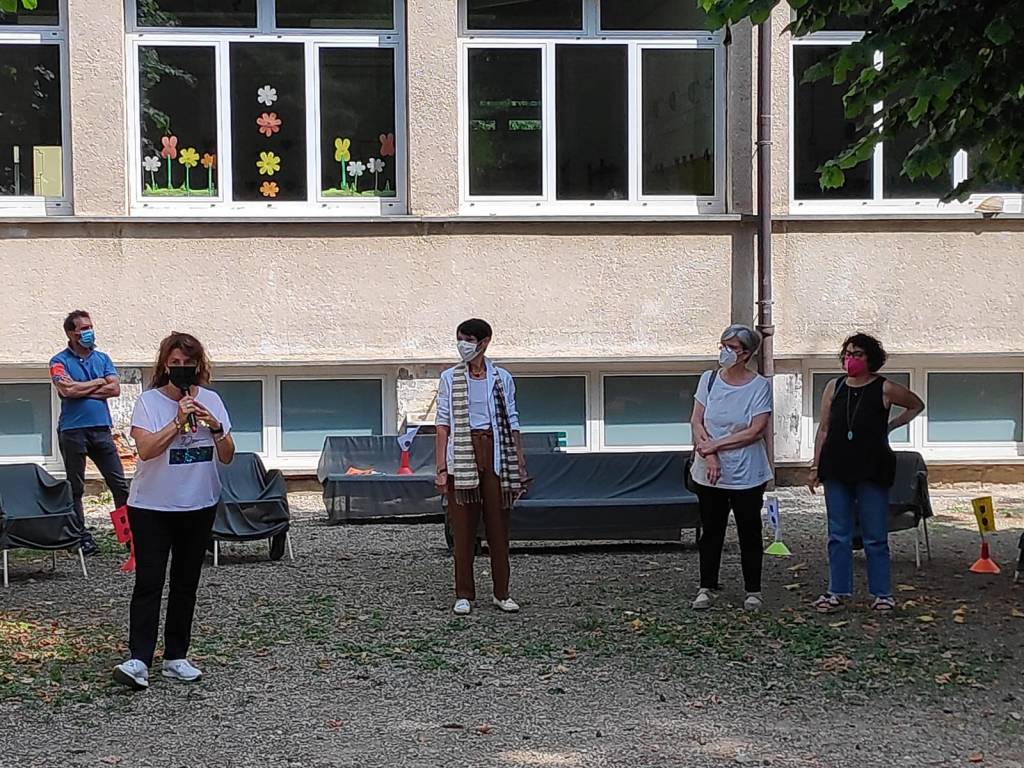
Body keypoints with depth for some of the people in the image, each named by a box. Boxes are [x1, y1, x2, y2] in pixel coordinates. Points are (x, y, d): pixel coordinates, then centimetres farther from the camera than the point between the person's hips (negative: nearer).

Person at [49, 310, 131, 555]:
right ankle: (81, 535, 13)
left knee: (119, 483, 0)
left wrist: (81, 390, -8)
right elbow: (67, 389, -17)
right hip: (73, 431, -3)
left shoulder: (102, 358, 12)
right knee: (75, 487, 6)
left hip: (101, 428, 3)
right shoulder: (60, 361, 0)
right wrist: (99, 383, -5)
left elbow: (115, 389, -1)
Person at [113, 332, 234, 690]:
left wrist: (215, 426, -16)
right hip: (152, 506, -4)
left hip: (199, 506, 4)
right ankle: (139, 660, -10)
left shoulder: (211, 400, 3)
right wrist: (179, 421, -25)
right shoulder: (149, 401, -8)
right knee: (148, 583, -8)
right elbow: (146, 449, -21)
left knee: (186, 584, 9)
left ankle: (176, 657, 17)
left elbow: (227, 457, 1)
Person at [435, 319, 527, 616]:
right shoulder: (450, 378, 6)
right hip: (462, 455, -1)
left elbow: (512, 422, 10)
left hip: (496, 454, 1)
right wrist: (441, 468, -4)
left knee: (498, 524, 2)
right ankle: (464, 594, 8)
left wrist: (519, 464, 4)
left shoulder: (502, 378, 9)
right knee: (463, 527, 0)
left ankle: (502, 593, 10)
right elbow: (443, 424, 3)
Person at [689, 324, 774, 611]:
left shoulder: (760, 386, -8)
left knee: (749, 533, 8)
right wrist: (710, 456, -15)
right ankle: (706, 588, 19)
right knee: (711, 531, 10)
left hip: (747, 475, -2)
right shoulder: (709, 380, 2)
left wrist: (715, 444, -15)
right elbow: (697, 422, -1)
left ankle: (753, 591, 19)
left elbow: (756, 431, -14)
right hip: (710, 474, 3)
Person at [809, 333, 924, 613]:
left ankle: (882, 593, 11)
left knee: (875, 537, 2)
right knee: (838, 535, 6)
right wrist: (816, 467, 5)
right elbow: (823, 429, 9)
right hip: (836, 469, 3)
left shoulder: (884, 388, -2)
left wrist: (891, 425, 4)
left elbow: (917, 405, 15)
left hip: (872, 470, -3)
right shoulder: (834, 387, 6)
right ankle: (838, 592, 13)